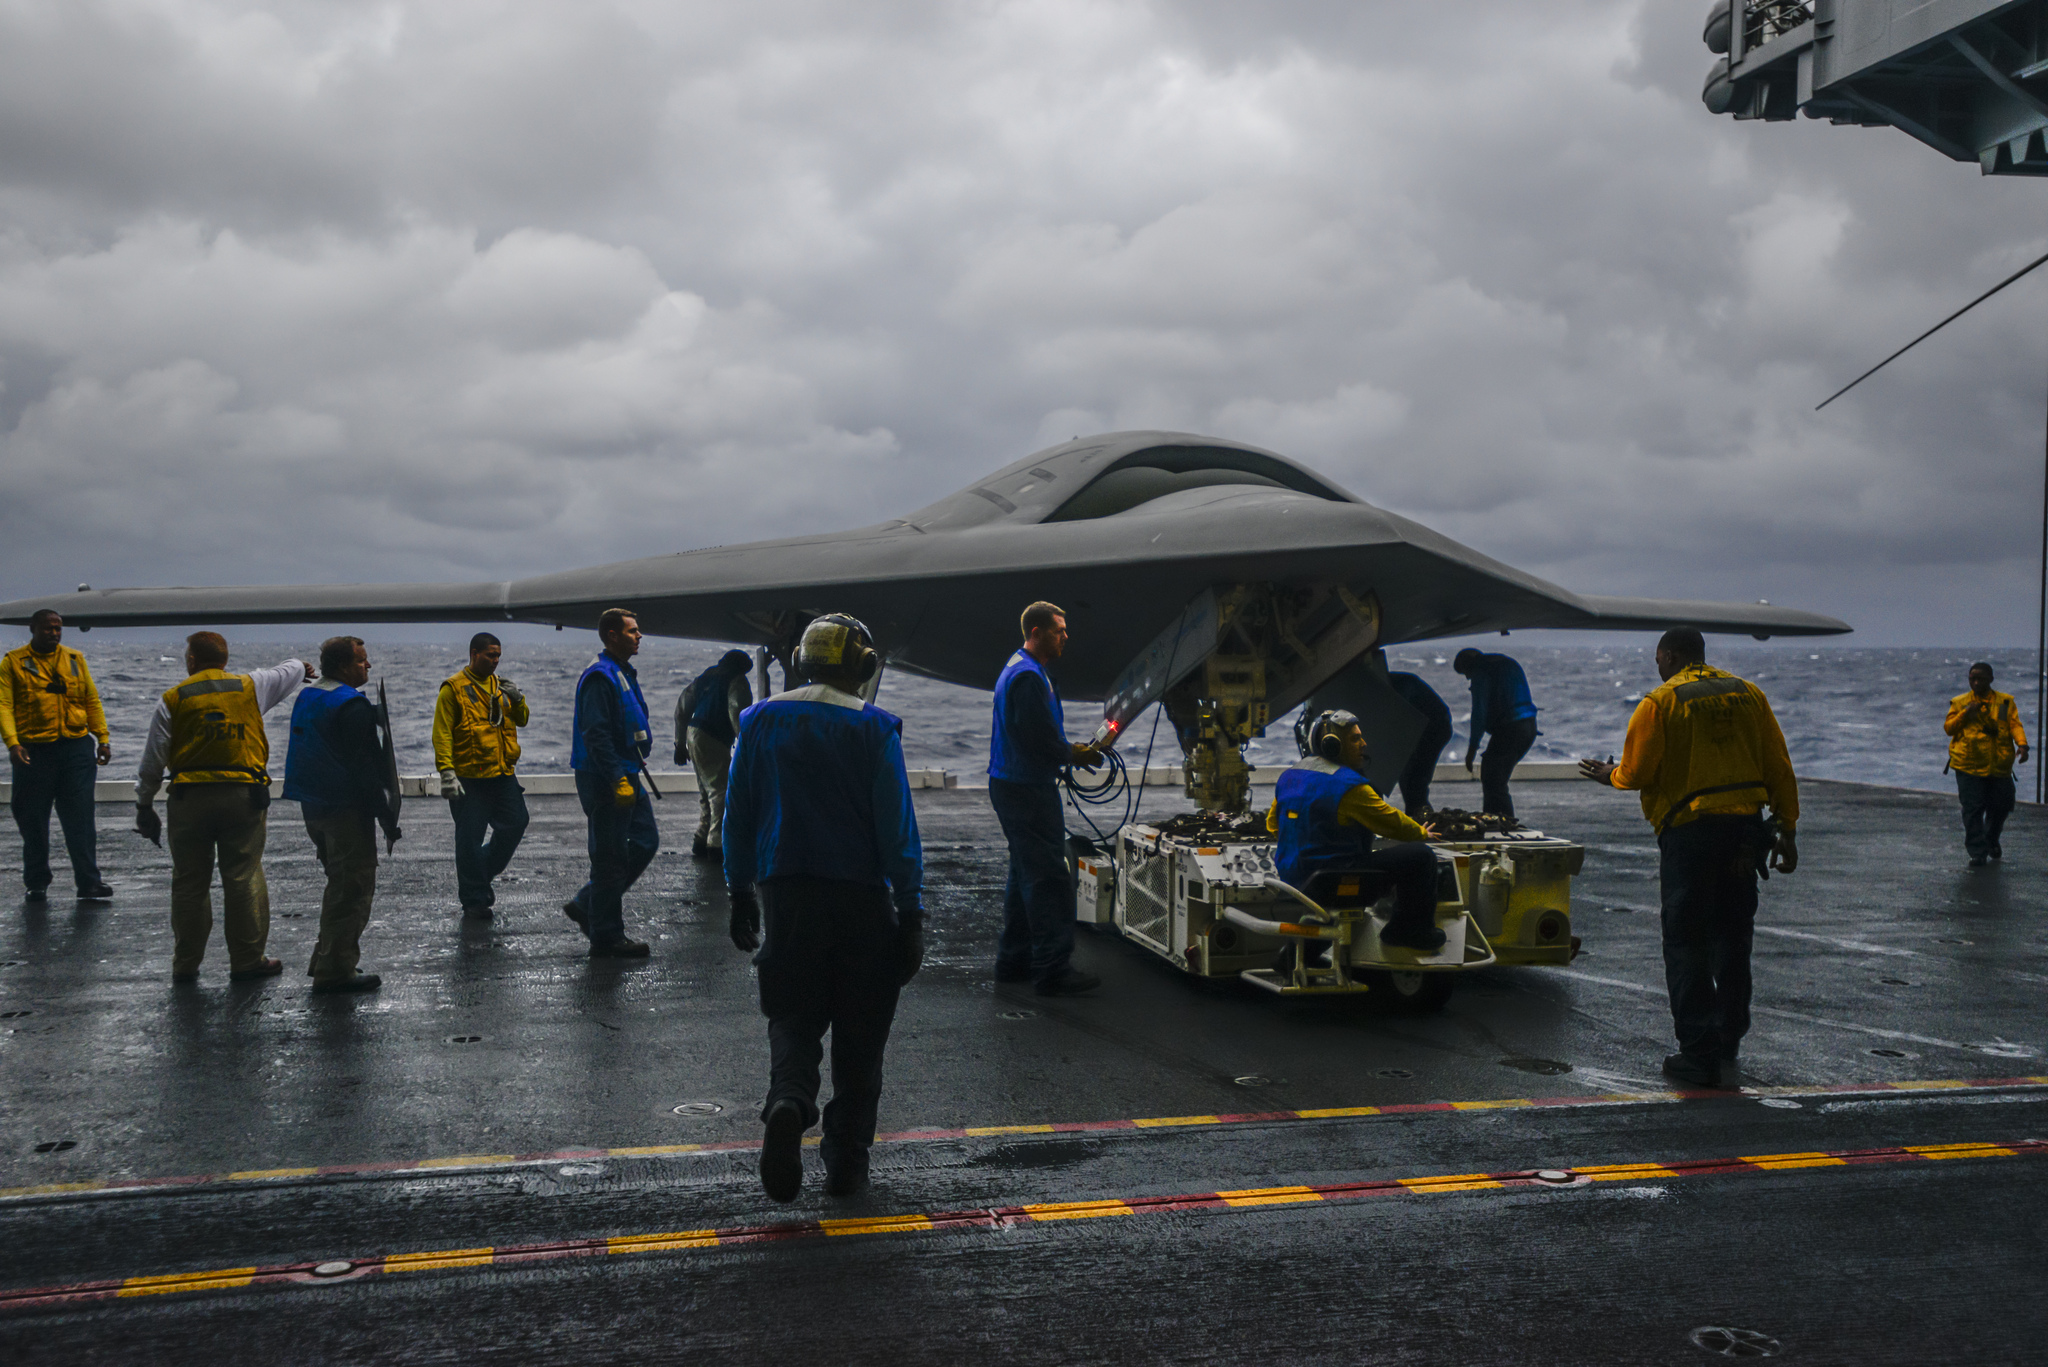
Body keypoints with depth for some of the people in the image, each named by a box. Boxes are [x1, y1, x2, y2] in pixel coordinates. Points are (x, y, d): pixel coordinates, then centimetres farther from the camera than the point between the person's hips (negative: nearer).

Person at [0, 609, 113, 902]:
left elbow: (92, 700, 13)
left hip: (77, 748, 2)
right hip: (34, 751, -1)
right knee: (33, 822, 7)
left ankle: (89, 883, -1)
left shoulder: (75, 659, 12)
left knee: (80, 820, -2)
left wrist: (103, 738, 4)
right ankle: (37, 883, 21)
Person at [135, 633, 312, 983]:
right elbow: (288, 671, 25)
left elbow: (153, 760, 2)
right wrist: (302, 668, 49)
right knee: (244, 879, 4)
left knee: (189, 882, 9)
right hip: (243, 796, 0)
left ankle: (185, 965, 15)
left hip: (189, 799, 1)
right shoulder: (251, 687, 5)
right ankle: (247, 961, 7)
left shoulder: (172, 700, 2)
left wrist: (144, 805, 11)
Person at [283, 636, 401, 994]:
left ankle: (326, 961, 26)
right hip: (347, 810, -10)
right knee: (353, 888, -4)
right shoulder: (352, 705, -17)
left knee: (340, 884, 21)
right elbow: (364, 767, -20)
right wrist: (387, 817, -16)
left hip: (312, 807, 10)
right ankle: (336, 971, -3)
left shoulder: (306, 698, 13)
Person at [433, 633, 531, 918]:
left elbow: (523, 720, 16)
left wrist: (517, 700, -5)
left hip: (502, 774, 6)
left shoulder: (501, 684, 13)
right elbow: (442, 733, -10)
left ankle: (482, 874, 28)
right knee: (470, 839, 0)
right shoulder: (454, 688, -6)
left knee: (515, 825, 7)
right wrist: (446, 772, -19)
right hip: (468, 778, -6)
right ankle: (473, 900, 11)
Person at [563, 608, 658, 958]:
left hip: (626, 777, 10)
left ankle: (586, 905, 21)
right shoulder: (599, 677, -16)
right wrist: (618, 780, -26)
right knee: (610, 857, -4)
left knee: (645, 840, 12)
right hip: (605, 781, -10)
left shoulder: (624, 673, 17)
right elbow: (596, 734, -23)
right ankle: (606, 938, 5)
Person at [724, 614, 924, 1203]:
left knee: (793, 1016, 11)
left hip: (785, 890, 2)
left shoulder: (760, 720, 4)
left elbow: (739, 813, 8)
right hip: (861, 894, -2)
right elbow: (897, 826, -9)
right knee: (859, 1032, 10)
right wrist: (911, 911, -5)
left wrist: (740, 891, 17)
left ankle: (788, 1100, -19)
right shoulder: (874, 728, -7)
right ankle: (846, 1161, 14)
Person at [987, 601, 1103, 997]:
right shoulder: (1028, 677, -18)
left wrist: (1073, 750, 11)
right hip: (1028, 790, -11)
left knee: (1026, 874, 17)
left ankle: (1013, 961, 24)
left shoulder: (1020, 669, 17)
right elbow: (1039, 740, -22)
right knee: (1049, 878, -9)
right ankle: (1052, 971, -6)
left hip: (1011, 786, 11)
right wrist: (1077, 756, -7)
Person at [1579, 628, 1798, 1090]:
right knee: (1732, 941, 16)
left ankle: (1699, 1055, 1)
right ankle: (1727, 1047, 24)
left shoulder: (1660, 702, -5)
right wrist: (1787, 830, 12)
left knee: (1687, 946, 2)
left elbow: (1636, 773, -7)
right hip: (1746, 827, 5)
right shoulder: (1750, 695, 9)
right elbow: (1779, 768, 8)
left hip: (1689, 831, -5)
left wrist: (1609, 775, 15)